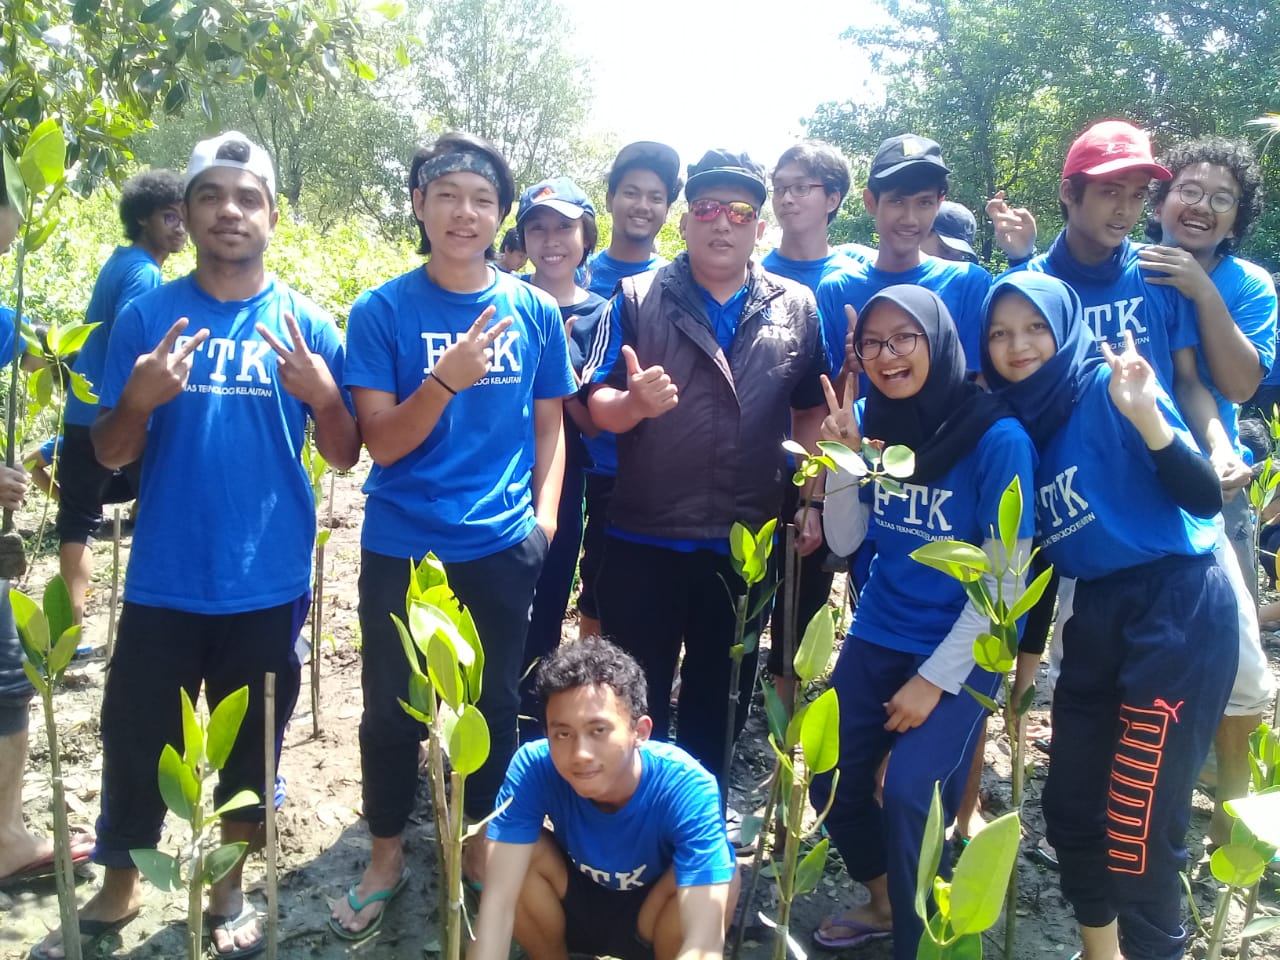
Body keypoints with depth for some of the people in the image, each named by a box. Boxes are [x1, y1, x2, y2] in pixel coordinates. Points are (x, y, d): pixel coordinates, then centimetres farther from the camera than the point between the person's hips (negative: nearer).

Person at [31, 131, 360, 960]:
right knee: (136, 738, 9)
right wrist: (140, 400, -21)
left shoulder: (308, 325, 0)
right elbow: (111, 455, 0)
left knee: (251, 743, 13)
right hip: (165, 580, 0)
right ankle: (118, 889, 34)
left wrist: (323, 395, -20)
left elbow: (345, 456, 0)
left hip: (270, 582, 0)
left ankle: (229, 890, 34)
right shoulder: (147, 316, -1)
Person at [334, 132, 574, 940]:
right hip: (401, 546, -1)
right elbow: (381, 442, -9)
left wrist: (545, 514, -2)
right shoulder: (383, 310, -6)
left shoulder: (535, 311, 0)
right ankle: (387, 857, 32)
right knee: (392, 709, 11)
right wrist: (446, 378, -24)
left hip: (502, 547, 2)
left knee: (494, 706, 13)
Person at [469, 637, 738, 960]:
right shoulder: (533, 768, -29)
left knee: (718, 871, -32)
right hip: (577, 907, 2)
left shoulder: (685, 787, -34)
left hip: (653, 917, -2)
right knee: (519, 853, -26)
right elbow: (497, 900, -34)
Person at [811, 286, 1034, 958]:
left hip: (960, 648, -5)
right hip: (876, 636, 5)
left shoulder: (997, 437, -18)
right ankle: (884, 902, 35)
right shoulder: (870, 421, -4)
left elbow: (1003, 578, -15)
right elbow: (844, 542, -1)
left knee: (909, 793, -16)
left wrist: (935, 678, -13)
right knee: (831, 778, 6)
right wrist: (844, 459, -17)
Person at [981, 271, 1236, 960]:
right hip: (1096, 617, 7)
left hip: (1177, 612, -7)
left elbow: (1205, 498, -18)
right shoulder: (1018, 420, 8)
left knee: (1139, 825, -4)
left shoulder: (1108, 387, -11)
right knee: (1070, 805, 13)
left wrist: (1146, 418, -30)